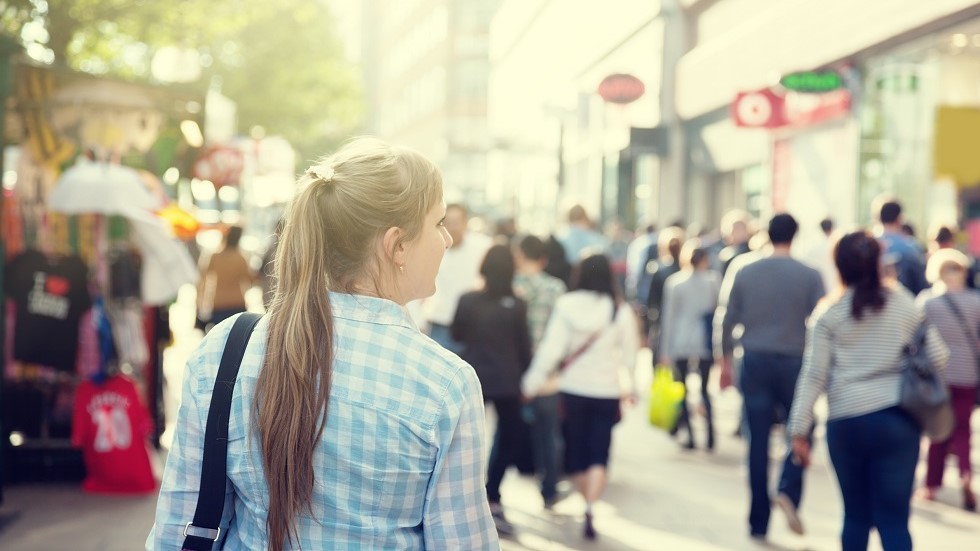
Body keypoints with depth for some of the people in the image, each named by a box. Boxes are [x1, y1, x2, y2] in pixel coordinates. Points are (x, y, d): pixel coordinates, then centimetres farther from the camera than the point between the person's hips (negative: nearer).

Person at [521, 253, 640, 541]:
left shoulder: (565, 305, -9)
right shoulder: (621, 311, -8)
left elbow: (551, 347, -11)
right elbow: (629, 354, 0)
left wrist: (533, 380, -2)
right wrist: (630, 387, 16)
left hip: (572, 388, 1)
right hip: (606, 391, -1)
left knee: (576, 449, 17)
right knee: (598, 454, 1)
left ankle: (587, 502, 30)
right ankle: (590, 508, -17)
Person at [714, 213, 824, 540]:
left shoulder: (743, 272, 1)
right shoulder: (810, 276, -4)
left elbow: (725, 320, 2)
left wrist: (725, 359, 13)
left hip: (754, 362, 2)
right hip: (794, 362, -2)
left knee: (758, 442, 6)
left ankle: (758, 522, 10)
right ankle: (788, 490, -10)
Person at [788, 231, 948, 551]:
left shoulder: (828, 312, 0)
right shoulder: (905, 304, 3)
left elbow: (814, 376, -3)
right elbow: (938, 359, 4)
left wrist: (799, 430, 0)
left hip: (846, 422, 0)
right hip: (898, 419, 0)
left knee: (856, 515, 15)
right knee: (894, 519, -1)